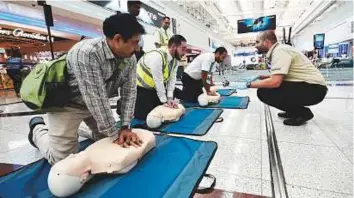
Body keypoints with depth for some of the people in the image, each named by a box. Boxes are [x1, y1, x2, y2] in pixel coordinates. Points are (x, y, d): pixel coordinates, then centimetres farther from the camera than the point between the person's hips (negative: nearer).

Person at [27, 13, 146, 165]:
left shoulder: (130, 59, -12)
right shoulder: (87, 52, -34)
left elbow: (129, 92, -11)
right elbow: (95, 98, -35)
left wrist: (125, 127, -18)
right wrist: (114, 134, -28)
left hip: (96, 104, 7)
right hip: (67, 103, -6)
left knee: (106, 139, 14)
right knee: (63, 159, -3)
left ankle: (77, 126, 35)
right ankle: (38, 128, 25)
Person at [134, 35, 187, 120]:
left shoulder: (175, 59, -5)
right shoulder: (157, 56, -31)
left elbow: (172, 79, -6)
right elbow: (158, 81, -29)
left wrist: (170, 98, -15)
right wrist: (165, 101, -22)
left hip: (155, 88, 8)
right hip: (141, 88, -8)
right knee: (145, 116, -7)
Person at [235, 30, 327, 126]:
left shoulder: (279, 50, -17)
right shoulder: (279, 50, 12)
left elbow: (275, 82, -27)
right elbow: (278, 77, 19)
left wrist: (249, 84, -17)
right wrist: (260, 77, 8)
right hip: (308, 85, 10)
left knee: (264, 92, -21)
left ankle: (302, 112, -6)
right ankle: (293, 111, 13)